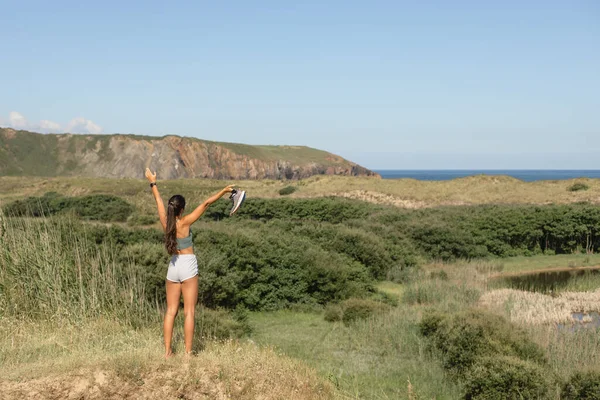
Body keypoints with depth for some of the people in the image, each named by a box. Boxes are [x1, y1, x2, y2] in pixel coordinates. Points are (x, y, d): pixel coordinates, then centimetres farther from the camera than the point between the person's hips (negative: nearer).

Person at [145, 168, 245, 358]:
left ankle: (167, 351, 8)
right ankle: (188, 352, -4)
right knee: (189, 312, -3)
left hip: (173, 267, 5)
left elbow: (159, 201, 14)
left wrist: (153, 182, 28)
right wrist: (224, 191, -8)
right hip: (188, 266, -5)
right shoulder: (184, 222, -12)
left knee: (171, 311, 8)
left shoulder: (165, 222, 0)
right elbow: (205, 204, -13)